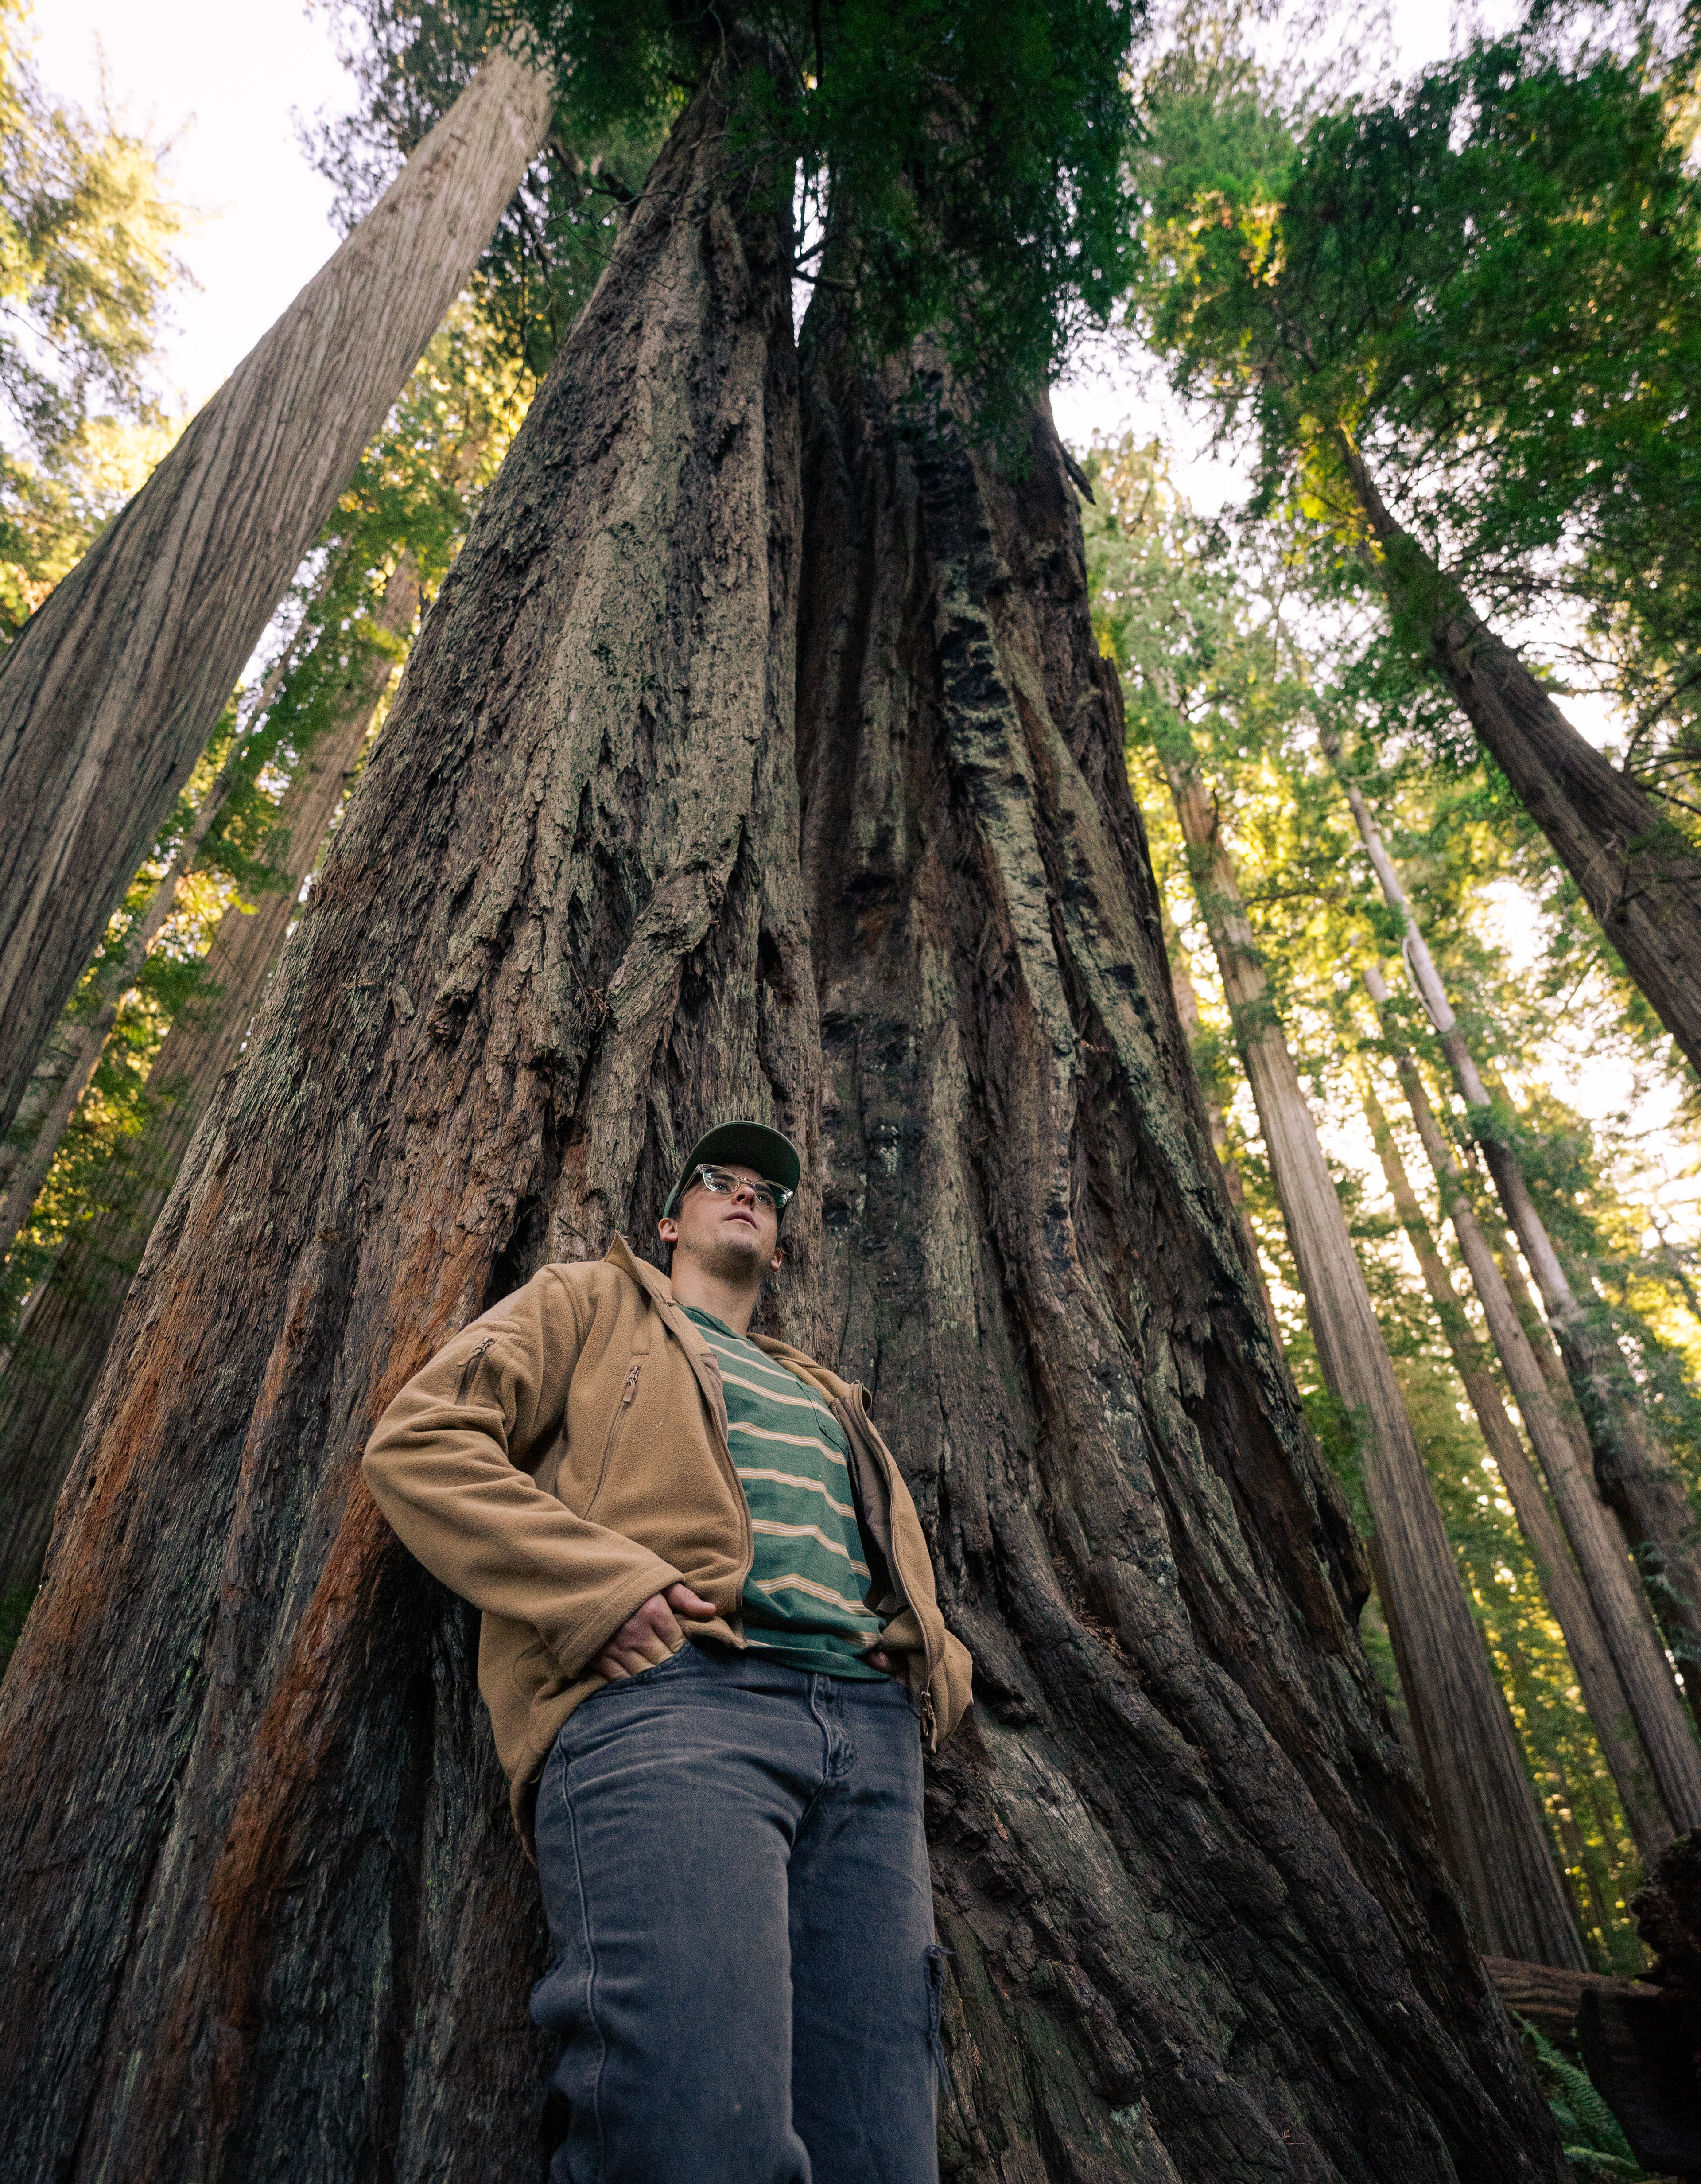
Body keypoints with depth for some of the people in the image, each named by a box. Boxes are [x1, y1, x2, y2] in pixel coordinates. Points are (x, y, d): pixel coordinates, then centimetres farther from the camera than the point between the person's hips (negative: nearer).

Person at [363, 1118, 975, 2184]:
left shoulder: (827, 1398, 37)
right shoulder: (591, 1306, 22)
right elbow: (419, 1441, 6)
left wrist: (933, 1671, 12)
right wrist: (604, 1585, -10)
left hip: (870, 1734, 6)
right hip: (667, 1691, -5)